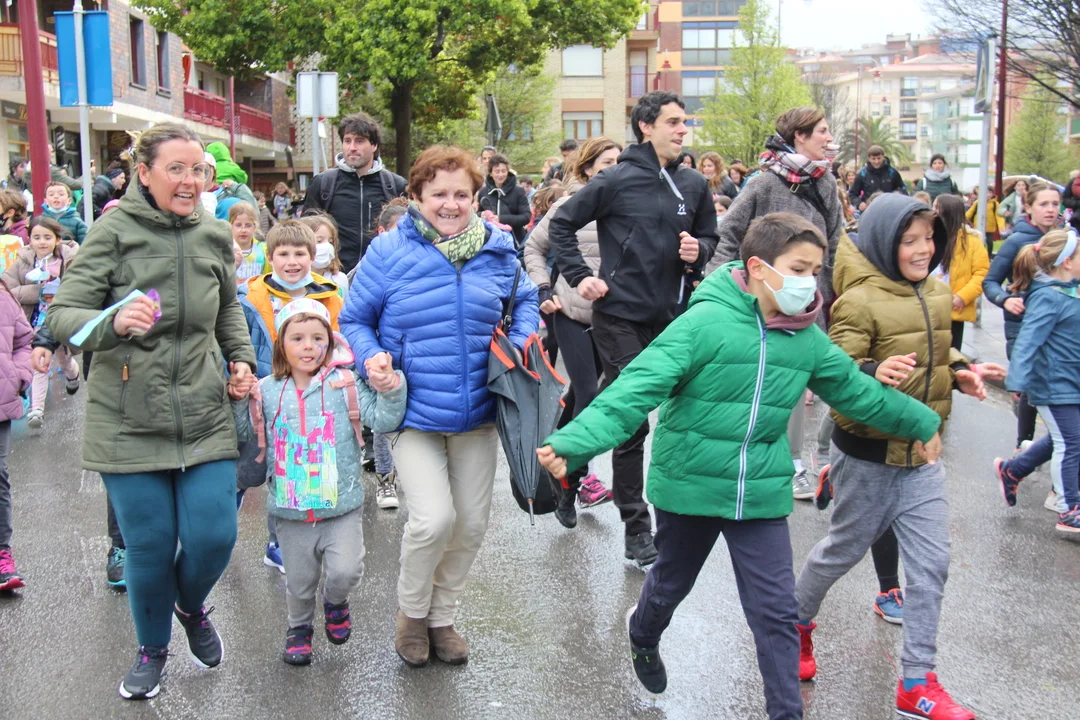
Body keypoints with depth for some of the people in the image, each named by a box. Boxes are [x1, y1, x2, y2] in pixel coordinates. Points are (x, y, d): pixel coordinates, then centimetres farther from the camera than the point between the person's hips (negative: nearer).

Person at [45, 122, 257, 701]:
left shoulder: (214, 236, 5)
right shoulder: (114, 232, -8)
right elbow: (61, 317, -13)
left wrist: (241, 358, 8)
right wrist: (114, 322, -32)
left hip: (204, 418, 3)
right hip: (128, 424, -3)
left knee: (214, 535, -2)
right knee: (149, 544, 4)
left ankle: (192, 607, 34)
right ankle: (152, 647, 33)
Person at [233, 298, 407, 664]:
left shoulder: (344, 384, -6)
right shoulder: (266, 392, 1)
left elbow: (382, 419, -12)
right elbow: (244, 435, 11)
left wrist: (391, 390, -27)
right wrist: (237, 401, -3)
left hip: (342, 508, -2)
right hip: (291, 513, 2)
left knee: (346, 571, -13)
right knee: (299, 582, 14)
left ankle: (336, 603, 22)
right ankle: (299, 628, 43)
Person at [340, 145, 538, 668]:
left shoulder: (496, 250, 1)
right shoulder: (389, 252, -8)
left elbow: (525, 301, 18)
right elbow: (354, 320, 1)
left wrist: (521, 345, -1)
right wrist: (371, 361, -17)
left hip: (477, 412, 4)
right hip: (413, 412, -4)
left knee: (472, 523, 11)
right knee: (433, 518, -17)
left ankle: (442, 616, 36)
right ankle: (412, 611, 15)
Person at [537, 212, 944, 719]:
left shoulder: (808, 340, -2)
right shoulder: (704, 322, -21)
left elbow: (856, 390, 15)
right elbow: (636, 389, -28)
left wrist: (920, 423, 26)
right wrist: (573, 443, -39)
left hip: (761, 494, 3)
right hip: (688, 485, -3)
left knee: (776, 612, 2)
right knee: (671, 583, 22)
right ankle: (644, 638, 55)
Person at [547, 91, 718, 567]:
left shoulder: (694, 184, 7)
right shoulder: (618, 180, -7)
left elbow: (710, 237, 20)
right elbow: (562, 224, 0)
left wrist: (698, 250, -2)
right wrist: (580, 277, -9)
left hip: (673, 314, 5)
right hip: (622, 315, -5)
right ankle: (636, 530, 10)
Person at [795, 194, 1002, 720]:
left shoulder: (936, 294, 5)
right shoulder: (860, 300, -18)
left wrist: (960, 372, 1)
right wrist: (873, 374, -42)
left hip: (922, 455, 6)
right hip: (869, 455, -6)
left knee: (931, 563, 5)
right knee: (843, 550, 13)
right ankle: (798, 620, 42)